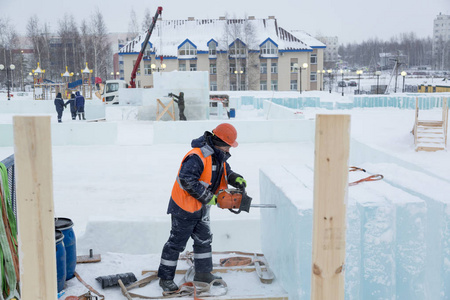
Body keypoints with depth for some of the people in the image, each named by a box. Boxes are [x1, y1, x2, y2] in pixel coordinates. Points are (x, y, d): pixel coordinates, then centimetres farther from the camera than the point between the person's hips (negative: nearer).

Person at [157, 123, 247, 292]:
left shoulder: (218, 156, 2)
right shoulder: (197, 157, -29)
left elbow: (225, 171, 18)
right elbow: (187, 181, -34)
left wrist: (235, 179, -4)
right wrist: (208, 197, -27)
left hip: (201, 208, 9)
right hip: (184, 208, -9)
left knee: (204, 239, 18)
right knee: (177, 243, 2)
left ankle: (203, 273, 34)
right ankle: (165, 278, 15)